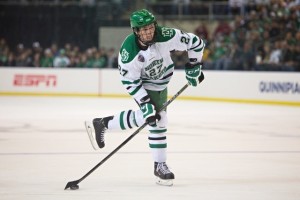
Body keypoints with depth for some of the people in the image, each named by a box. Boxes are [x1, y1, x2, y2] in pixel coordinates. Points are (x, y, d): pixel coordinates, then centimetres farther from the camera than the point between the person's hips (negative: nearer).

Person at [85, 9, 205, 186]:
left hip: (161, 82, 4)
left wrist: (194, 67, -12)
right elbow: (130, 81, -23)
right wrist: (145, 103, -26)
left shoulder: (166, 36, -28)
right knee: (157, 120, -11)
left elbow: (196, 43, -16)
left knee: (145, 117, -1)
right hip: (143, 84, -4)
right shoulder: (129, 52, -32)